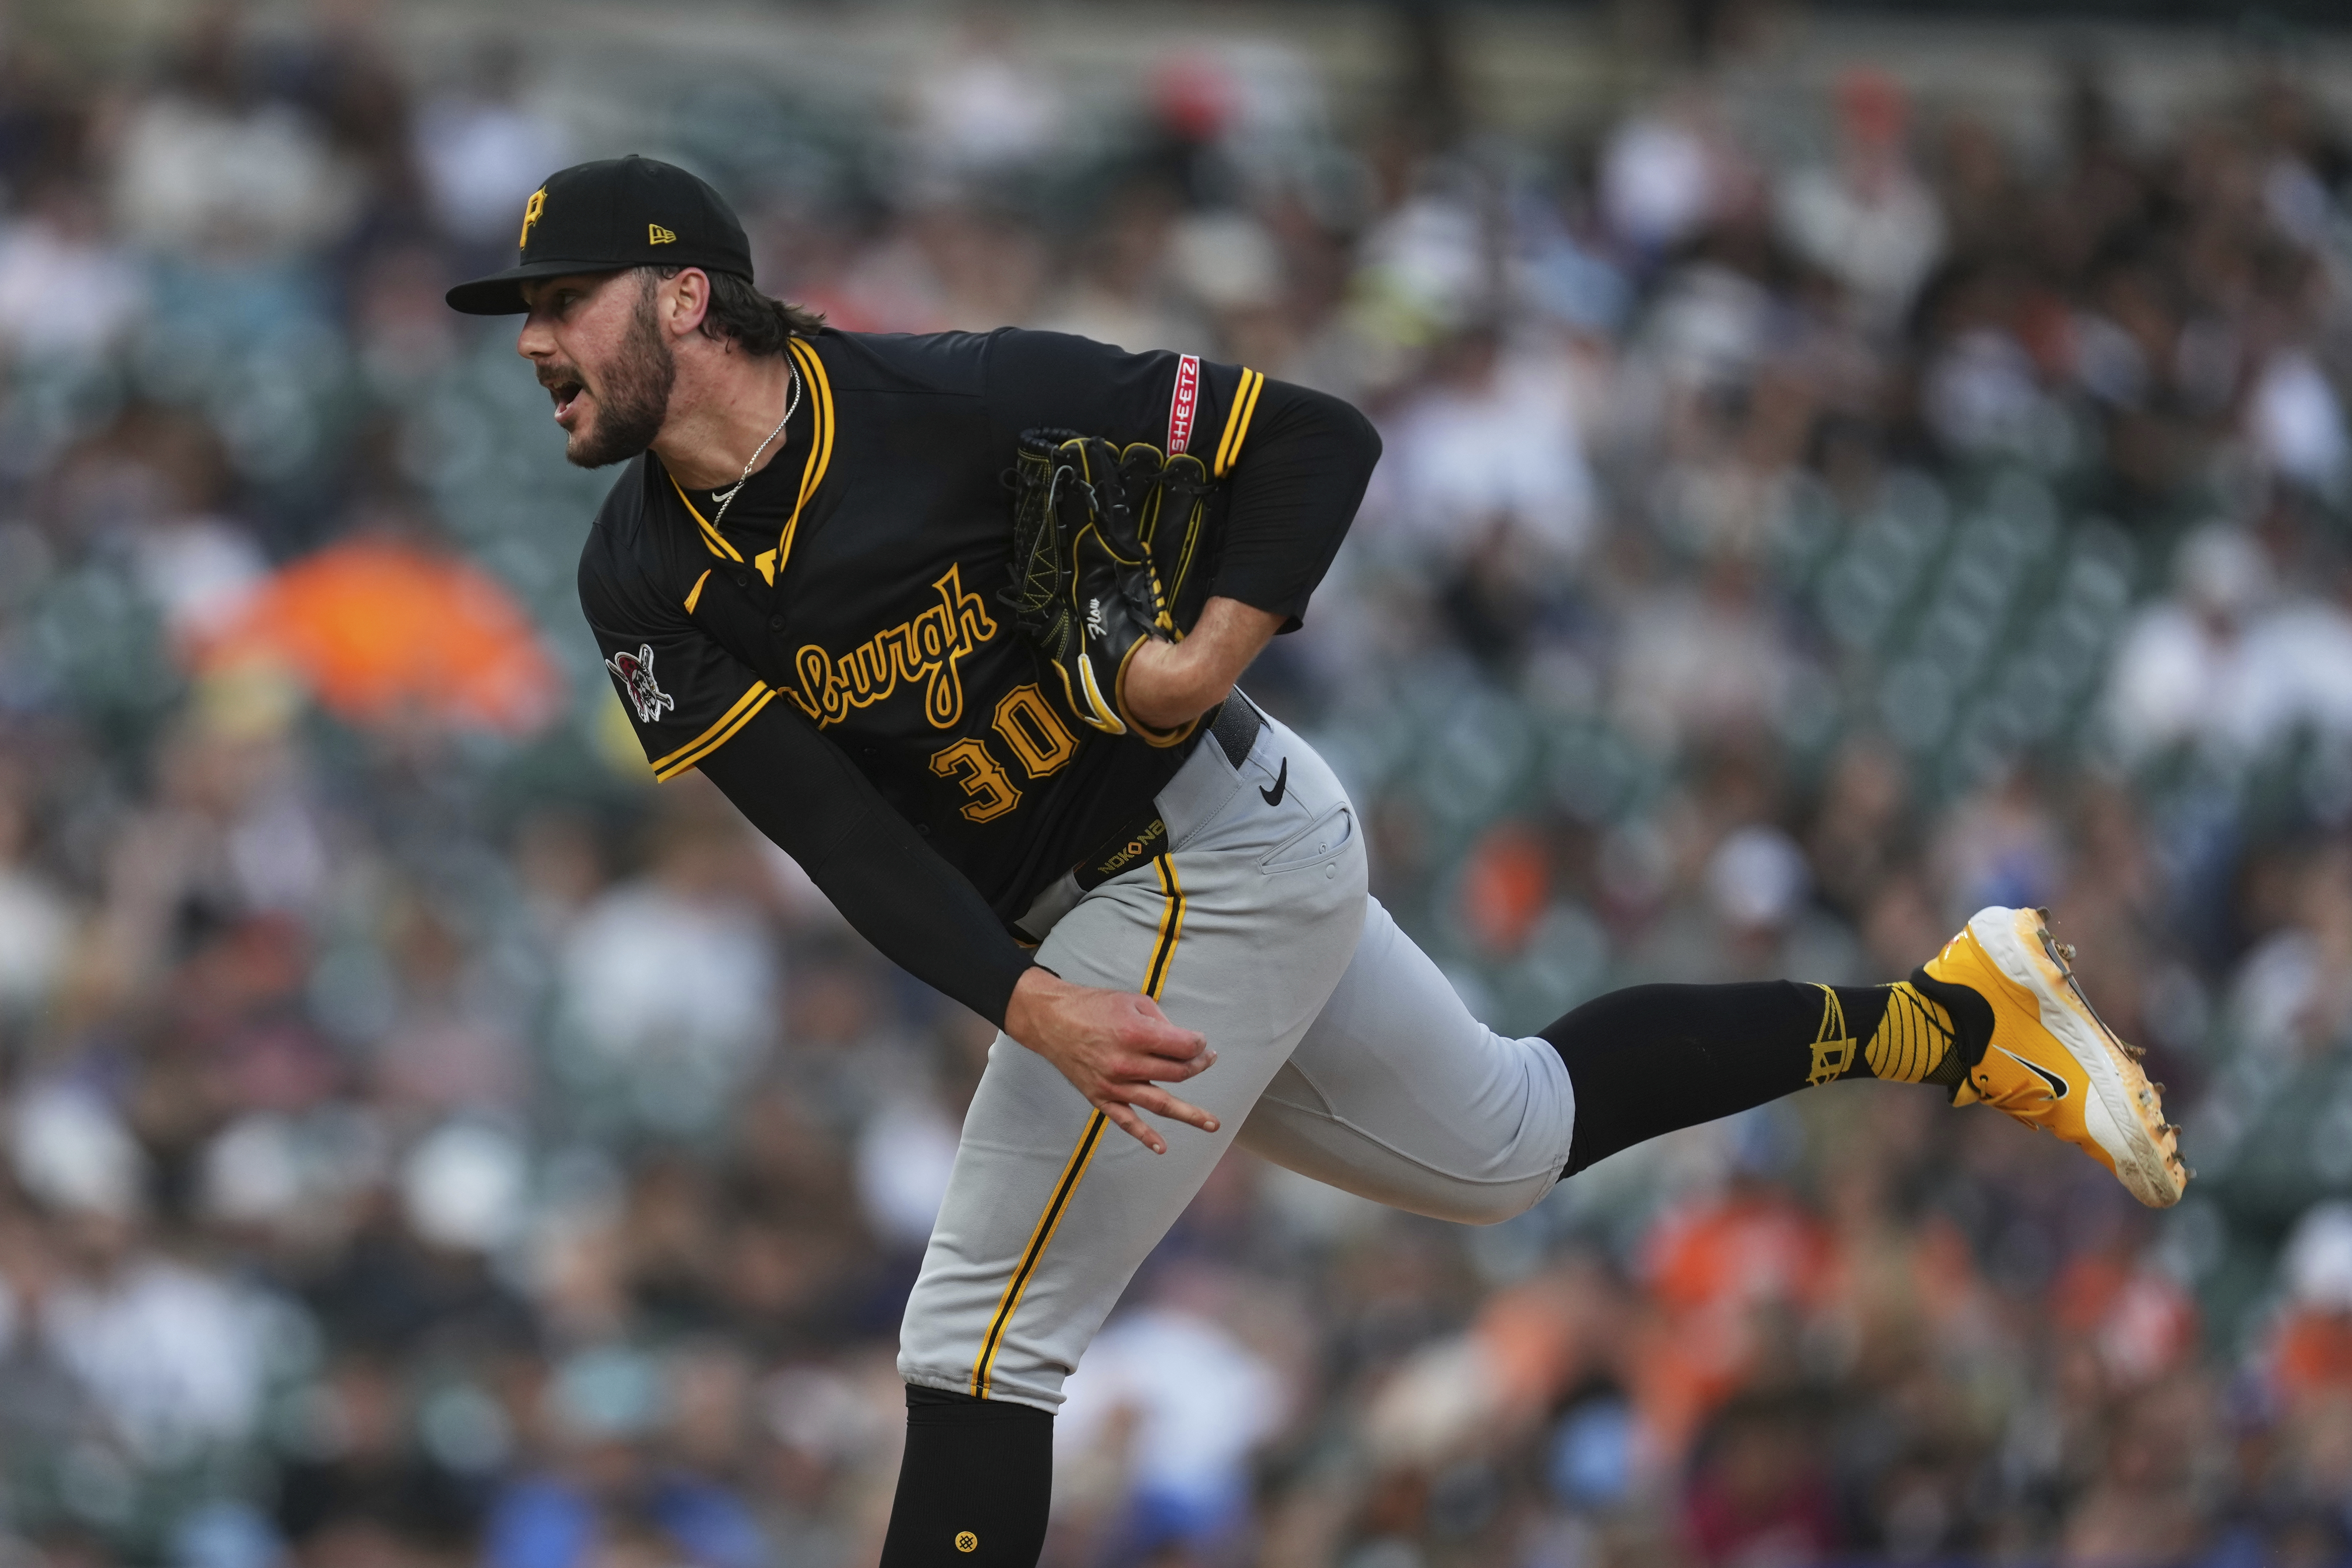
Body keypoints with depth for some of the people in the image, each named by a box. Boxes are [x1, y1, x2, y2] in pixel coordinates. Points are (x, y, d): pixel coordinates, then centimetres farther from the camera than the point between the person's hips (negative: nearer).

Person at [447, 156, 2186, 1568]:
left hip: (1208, 854, -8)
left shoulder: (953, 403, -22)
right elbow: (840, 835, -14)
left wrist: (1214, 653, -27)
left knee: (983, 1331, -12)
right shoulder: (646, 586, -5)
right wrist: (1033, 1008, -28)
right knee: (1508, 1145, 22)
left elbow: (1316, 439, -15)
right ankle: (1947, 1016, 34)